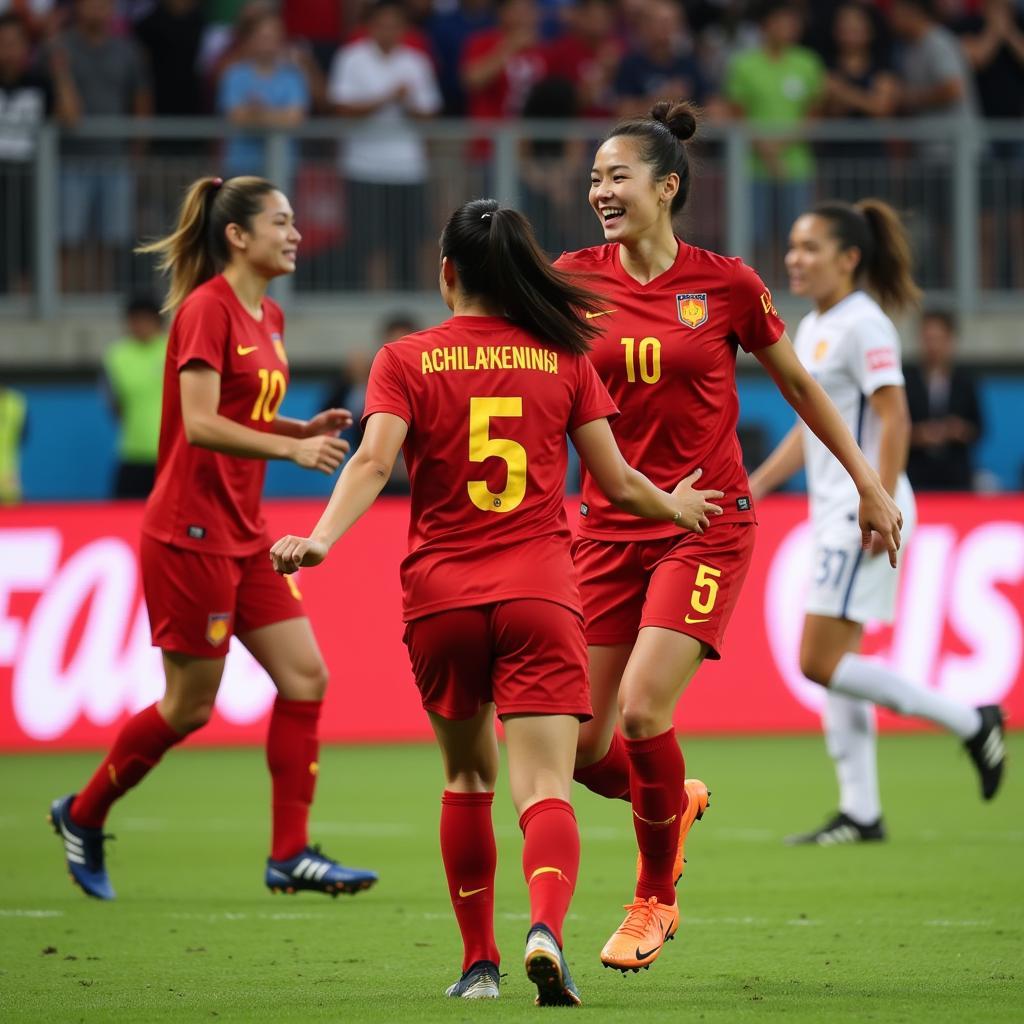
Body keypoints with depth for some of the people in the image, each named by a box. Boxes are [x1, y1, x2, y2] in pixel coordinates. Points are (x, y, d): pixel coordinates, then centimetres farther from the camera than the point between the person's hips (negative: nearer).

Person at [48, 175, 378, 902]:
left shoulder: (269, 319, 13)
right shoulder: (207, 308, -14)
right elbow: (199, 423, -22)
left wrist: (307, 429, 4)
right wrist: (292, 448, -28)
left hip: (244, 534, 9)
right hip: (191, 533, -9)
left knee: (306, 679, 0)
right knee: (190, 706, 0)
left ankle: (290, 854, 2)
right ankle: (83, 815, 20)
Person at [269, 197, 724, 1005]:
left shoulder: (405, 361, 4)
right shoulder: (563, 356, 8)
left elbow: (373, 461, -12)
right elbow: (618, 482, 10)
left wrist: (320, 540, -20)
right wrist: (674, 507, 29)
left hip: (440, 597, 1)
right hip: (539, 591, -1)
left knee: (467, 778, 20)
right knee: (545, 787, -9)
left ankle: (480, 962, 23)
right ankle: (546, 928, -36)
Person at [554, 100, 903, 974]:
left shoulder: (725, 285, -4)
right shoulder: (574, 280, 0)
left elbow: (799, 385, 9)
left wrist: (867, 482, 12)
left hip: (706, 526, -3)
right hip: (609, 529, 3)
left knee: (643, 713, -20)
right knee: (584, 748, 0)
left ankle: (656, 898, 4)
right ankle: (678, 802, 36)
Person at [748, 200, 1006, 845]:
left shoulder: (863, 326, -13)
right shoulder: (813, 328, 15)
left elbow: (894, 420, -19)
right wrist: (758, 483, 18)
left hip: (867, 514, -10)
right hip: (834, 514, 10)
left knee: (821, 663, -11)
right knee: (834, 669, 7)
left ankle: (970, 722, -3)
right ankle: (861, 813, 10)